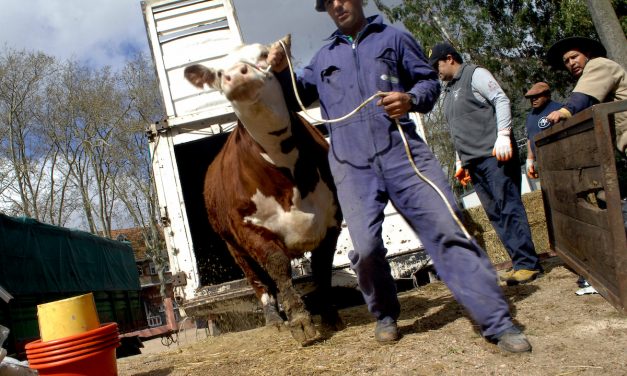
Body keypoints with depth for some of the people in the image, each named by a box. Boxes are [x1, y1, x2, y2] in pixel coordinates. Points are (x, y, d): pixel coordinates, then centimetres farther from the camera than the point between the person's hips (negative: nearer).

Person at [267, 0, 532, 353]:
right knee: (366, 247, -10)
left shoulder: (393, 37, 17)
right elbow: (295, 99, 30)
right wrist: (281, 71, 10)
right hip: (352, 164, 2)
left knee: (447, 229, -9)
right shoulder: (323, 58, 24)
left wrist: (412, 99, -9)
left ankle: (498, 321, -5)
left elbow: (430, 80, 14)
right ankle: (386, 315, 17)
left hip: (403, 151, -1)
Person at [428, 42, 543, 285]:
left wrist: (503, 135, -20)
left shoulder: (475, 75, 3)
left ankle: (527, 264, -8)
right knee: (495, 214, 3)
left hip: (494, 154, -8)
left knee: (508, 207, -11)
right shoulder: (448, 91, 26)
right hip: (473, 162, 8)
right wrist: (461, 161, 23)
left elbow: (501, 100, -9)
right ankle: (520, 262, 6)